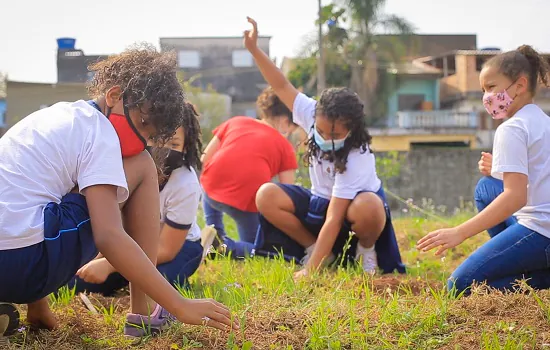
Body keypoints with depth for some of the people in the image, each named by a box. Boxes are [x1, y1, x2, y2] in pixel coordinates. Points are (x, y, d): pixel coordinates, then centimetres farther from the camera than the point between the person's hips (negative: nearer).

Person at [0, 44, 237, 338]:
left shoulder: (59, 113, 19)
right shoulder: (98, 132, -6)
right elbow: (109, 237, -17)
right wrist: (182, 307, -17)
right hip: (24, 265, -8)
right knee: (141, 167, 3)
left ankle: (36, 306, 18)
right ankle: (144, 313, 4)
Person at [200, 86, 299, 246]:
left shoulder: (236, 121, 23)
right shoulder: (285, 147, 16)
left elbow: (204, 160, 22)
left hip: (212, 187, 3)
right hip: (247, 200, -3)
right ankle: (221, 242, -9)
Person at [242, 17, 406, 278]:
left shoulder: (357, 159, -34)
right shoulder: (314, 115, -20)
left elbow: (333, 219, -37)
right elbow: (282, 87, -9)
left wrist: (310, 270, -39)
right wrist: (254, 49, -21)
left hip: (354, 205, -5)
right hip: (320, 201, 5)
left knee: (368, 207, -43)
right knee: (266, 196, -22)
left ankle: (366, 250, -7)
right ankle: (318, 250, -4)